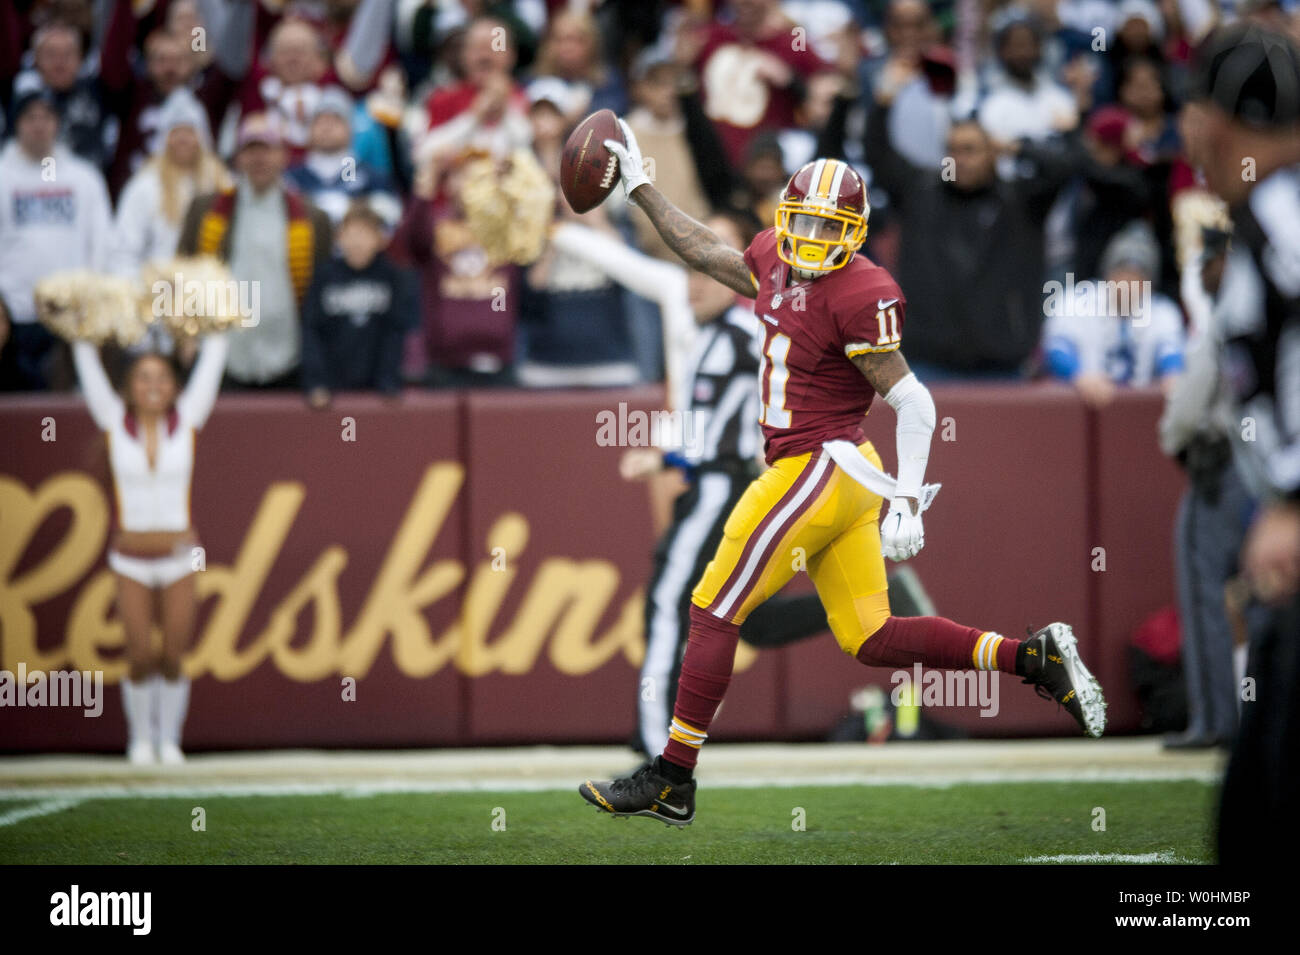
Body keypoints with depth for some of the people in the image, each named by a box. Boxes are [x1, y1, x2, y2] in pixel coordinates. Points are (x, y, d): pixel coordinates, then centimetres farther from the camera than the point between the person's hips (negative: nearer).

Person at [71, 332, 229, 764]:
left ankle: (170, 739, 18)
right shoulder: (115, 422, -1)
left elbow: (209, 367, -2)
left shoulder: (187, 420, 0)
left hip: (179, 559, 0)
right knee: (141, 659, -2)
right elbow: (89, 371, -4)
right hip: (131, 561, 0)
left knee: (173, 660, 1)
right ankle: (140, 737, 19)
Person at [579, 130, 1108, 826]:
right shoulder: (776, 263, 9)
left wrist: (908, 503, -21)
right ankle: (1036, 657, 8)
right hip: (842, 480, 9)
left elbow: (912, 401, -15)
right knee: (871, 639, 9)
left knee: (713, 612, -2)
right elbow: (704, 253, 27)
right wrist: (640, 188, 27)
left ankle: (671, 780, 6)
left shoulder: (860, 297, -15)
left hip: (818, 470, -9)